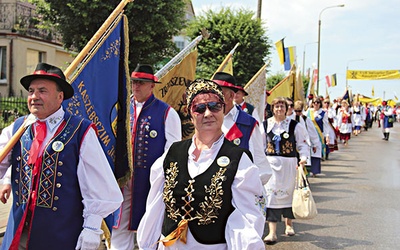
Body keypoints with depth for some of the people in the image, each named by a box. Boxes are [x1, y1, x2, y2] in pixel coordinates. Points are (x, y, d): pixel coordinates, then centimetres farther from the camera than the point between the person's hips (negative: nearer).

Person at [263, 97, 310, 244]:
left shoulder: (294, 125, -1)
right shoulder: (266, 125, 5)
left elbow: (303, 144, 3)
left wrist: (303, 158, -12)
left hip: (289, 164, 0)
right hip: (271, 163, 0)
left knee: (288, 192, 11)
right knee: (271, 193, -8)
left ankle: (288, 224, 35)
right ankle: (272, 232, -8)